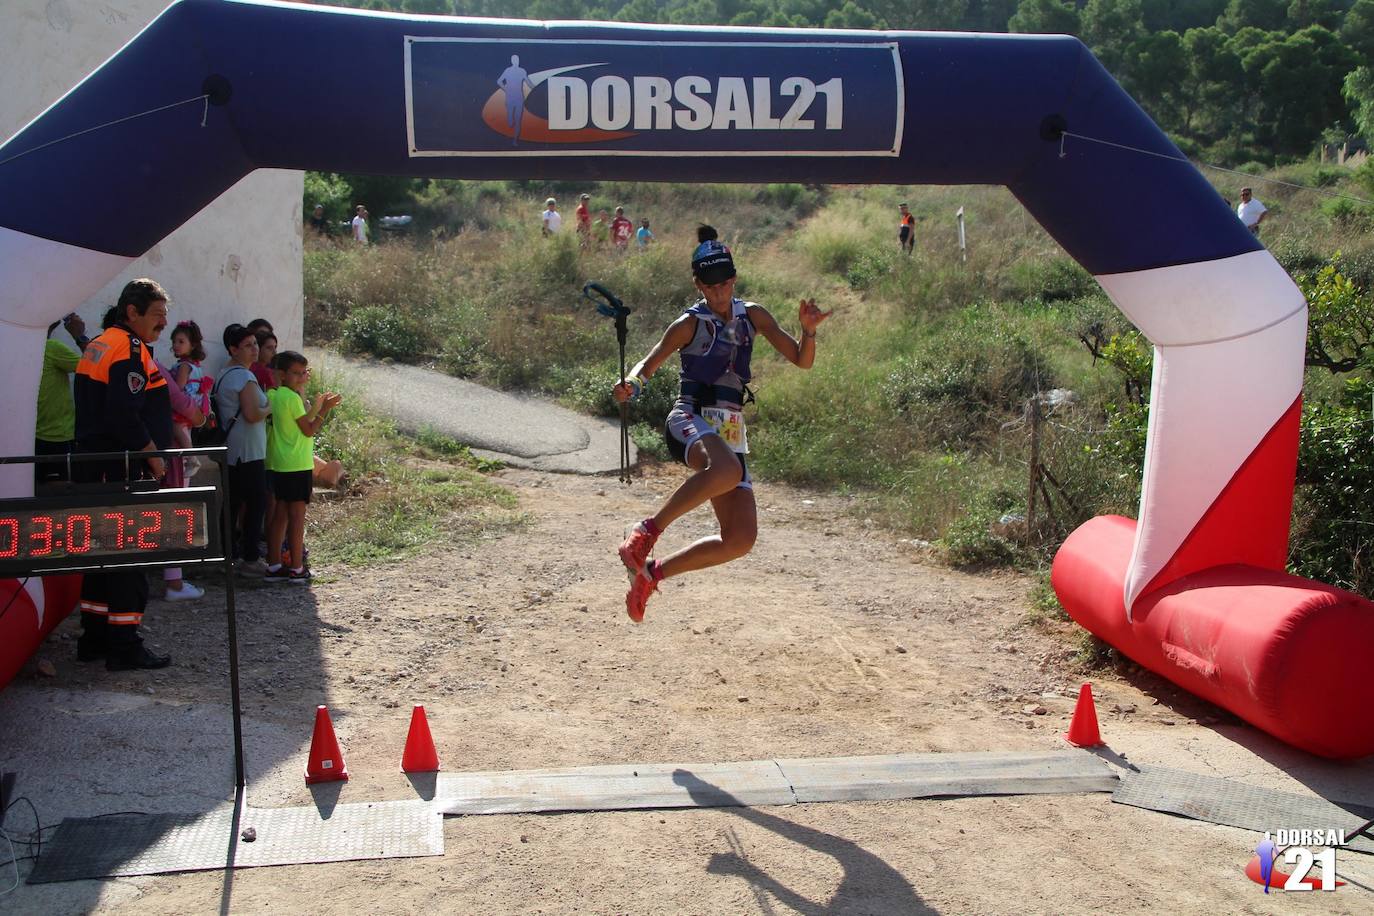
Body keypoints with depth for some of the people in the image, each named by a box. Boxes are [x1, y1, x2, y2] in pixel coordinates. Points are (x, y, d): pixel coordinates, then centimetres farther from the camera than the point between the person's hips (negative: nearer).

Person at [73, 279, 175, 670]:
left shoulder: (98, 346, 17)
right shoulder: (131, 350, -15)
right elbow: (125, 417, -24)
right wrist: (155, 458, -14)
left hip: (94, 468, 10)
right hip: (124, 471, -10)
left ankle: (94, 637, 24)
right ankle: (125, 645, 0)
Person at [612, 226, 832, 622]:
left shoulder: (752, 315, 12)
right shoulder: (690, 324, 0)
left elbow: (802, 360, 11)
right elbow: (650, 363, 4)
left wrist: (808, 331, -10)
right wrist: (631, 384, -19)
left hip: (731, 434, 6)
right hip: (691, 422, -5)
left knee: (740, 540, -3)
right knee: (727, 470, -41)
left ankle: (653, 572, 12)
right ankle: (647, 530, -25)